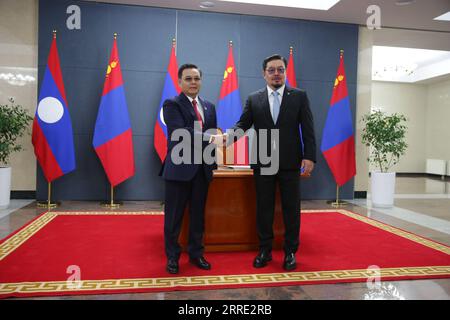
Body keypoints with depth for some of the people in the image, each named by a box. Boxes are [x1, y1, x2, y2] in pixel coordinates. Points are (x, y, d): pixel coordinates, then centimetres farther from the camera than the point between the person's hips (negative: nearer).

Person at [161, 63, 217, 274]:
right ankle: (172, 257, 20)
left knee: (198, 214, 13)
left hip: (202, 168, 5)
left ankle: (196, 253, 27)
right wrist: (208, 137, -24)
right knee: (174, 216, 5)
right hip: (179, 168, -5)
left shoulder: (209, 106, 14)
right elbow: (179, 132, -19)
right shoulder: (172, 104, -5)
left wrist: (212, 162, 9)